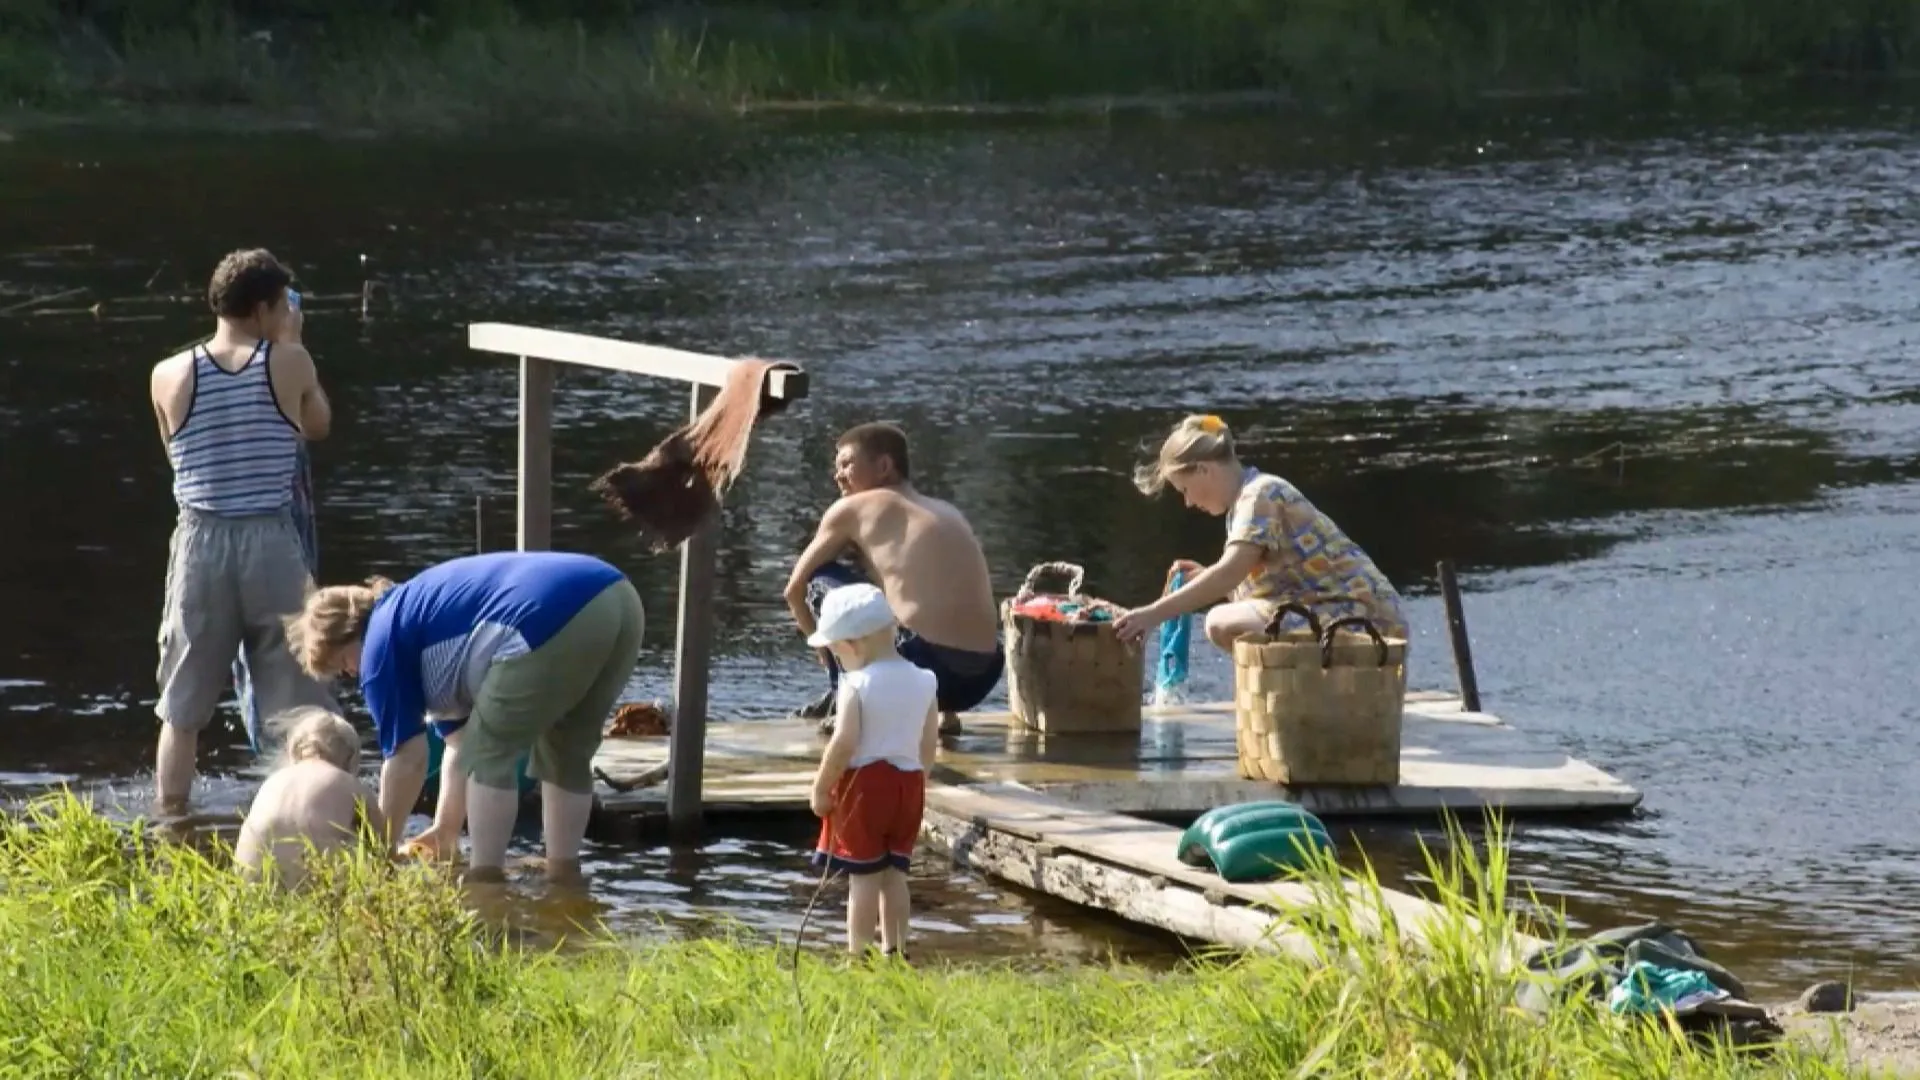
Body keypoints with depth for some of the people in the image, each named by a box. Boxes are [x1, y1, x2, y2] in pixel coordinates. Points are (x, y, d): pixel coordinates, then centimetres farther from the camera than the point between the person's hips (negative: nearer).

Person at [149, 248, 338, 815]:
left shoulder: (169, 377, -2)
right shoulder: (289, 363, -5)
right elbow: (318, 424, 14)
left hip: (200, 544, 1)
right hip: (272, 542, -1)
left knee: (182, 708, 12)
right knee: (305, 705, 7)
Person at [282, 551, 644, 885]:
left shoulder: (383, 639, 10)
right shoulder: (428, 611, 36)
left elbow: (407, 757, 10)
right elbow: (460, 740, 43)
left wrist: (382, 850, 21)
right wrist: (445, 831, 49)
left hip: (553, 620, -9)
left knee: (490, 753, 4)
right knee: (565, 755, 23)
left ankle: (485, 883, 2)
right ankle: (564, 878, 23)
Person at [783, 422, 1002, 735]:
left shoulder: (852, 509, 9)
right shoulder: (947, 511, 25)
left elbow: (795, 589, 19)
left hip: (923, 662, -6)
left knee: (821, 578, 12)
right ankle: (944, 711, 19)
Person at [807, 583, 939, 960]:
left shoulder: (857, 686, -15)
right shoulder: (923, 682, 4)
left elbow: (844, 742, -19)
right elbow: (930, 744, 9)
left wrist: (821, 788, -11)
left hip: (863, 783, -6)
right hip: (908, 783, 6)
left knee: (864, 875, -2)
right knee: (895, 873, 13)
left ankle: (857, 955, -1)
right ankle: (895, 950, 14)